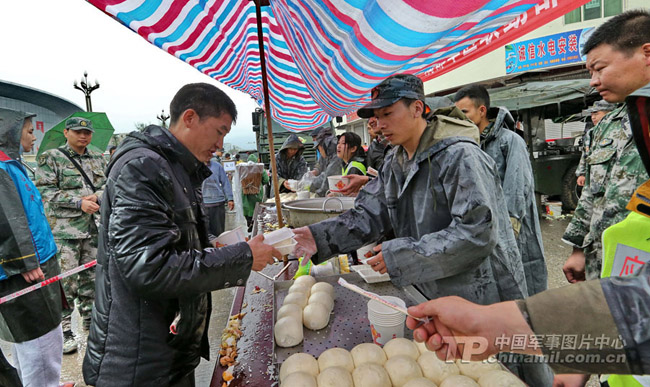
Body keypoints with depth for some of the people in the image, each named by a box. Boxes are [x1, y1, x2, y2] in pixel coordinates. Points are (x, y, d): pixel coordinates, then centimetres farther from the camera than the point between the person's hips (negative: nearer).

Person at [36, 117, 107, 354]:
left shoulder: (98, 159, 12)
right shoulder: (50, 158, -2)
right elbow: (45, 192, -9)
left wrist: (97, 197, -10)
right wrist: (79, 203, -17)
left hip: (95, 227, 5)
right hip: (64, 230, -5)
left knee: (91, 275, 15)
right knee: (66, 281, -3)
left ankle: (89, 317, 32)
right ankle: (64, 329, 10)